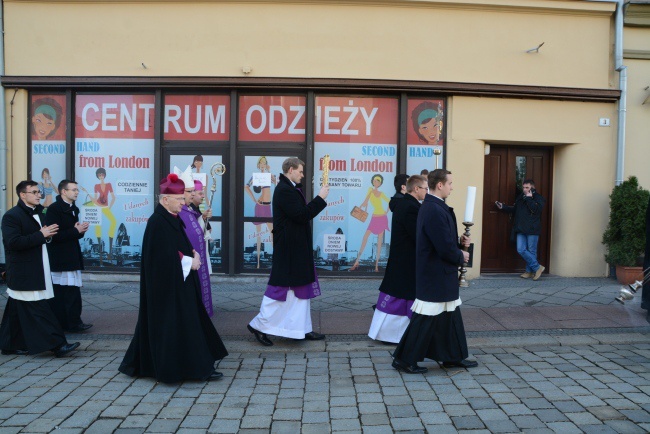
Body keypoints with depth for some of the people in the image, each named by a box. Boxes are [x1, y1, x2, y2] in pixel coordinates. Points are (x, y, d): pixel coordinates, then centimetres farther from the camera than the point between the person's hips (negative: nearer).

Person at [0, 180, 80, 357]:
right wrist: (41, 235, -21)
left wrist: (48, 234, 4)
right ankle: (57, 344, -9)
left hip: (36, 271, 9)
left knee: (17, 311, 15)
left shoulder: (37, 213, 16)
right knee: (38, 309, -8)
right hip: (24, 273, -9)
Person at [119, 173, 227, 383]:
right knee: (170, 324, -2)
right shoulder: (157, 222, -17)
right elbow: (164, 256, -22)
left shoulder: (174, 219, 11)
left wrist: (193, 255, -3)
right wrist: (189, 262, -13)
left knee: (187, 323, 12)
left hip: (180, 282, 10)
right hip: (167, 285, -10)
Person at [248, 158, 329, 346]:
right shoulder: (285, 190, -18)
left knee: (300, 288, 13)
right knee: (281, 287, -2)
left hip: (296, 249, 11)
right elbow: (301, 215, -23)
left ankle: (302, 329, 21)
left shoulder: (290, 188, 13)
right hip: (289, 250, -11)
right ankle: (259, 325, 11)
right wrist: (320, 198, -16)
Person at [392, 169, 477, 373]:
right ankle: (404, 359, 11)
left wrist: (459, 241, 6)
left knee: (450, 315, 18)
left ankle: (453, 357, 31)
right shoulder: (435, 211, -24)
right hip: (436, 275, -10)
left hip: (442, 275, 10)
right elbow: (445, 248, -25)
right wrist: (461, 256, -6)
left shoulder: (430, 207, 9)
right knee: (426, 318, 0)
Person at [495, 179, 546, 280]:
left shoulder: (538, 198, -3)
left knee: (531, 251, 1)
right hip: (521, 230, 6)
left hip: (532, 230, -6)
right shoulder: (520, 198, 16)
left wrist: (529, 198, -15)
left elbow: (536, 209, -21)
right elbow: (514, 210, 26)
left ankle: (530, 271, 15)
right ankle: (537, 267, 11)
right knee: (521, 250, -1)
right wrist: (503, 207, 15)